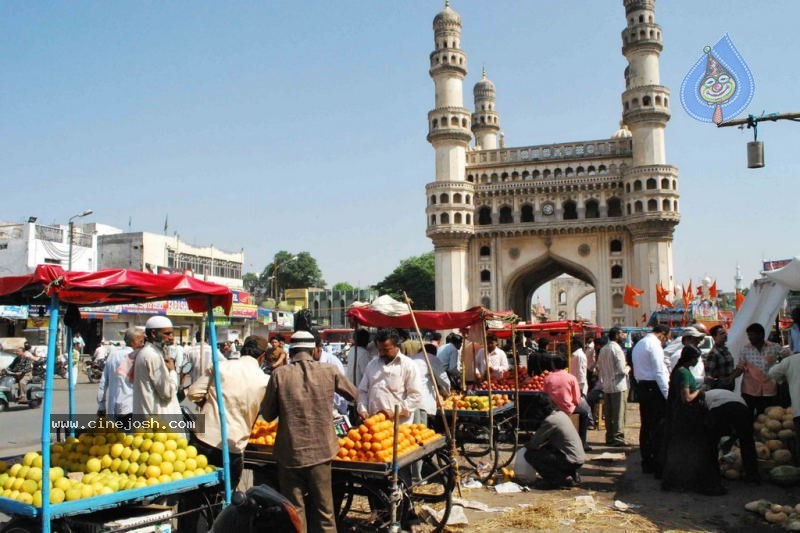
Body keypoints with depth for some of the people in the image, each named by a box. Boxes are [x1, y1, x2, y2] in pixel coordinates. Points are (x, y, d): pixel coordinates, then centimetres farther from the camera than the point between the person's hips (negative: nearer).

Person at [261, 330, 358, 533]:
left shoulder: (280, 373, -8)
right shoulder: (328, 371, -4)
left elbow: (267, 414, 0)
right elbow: (354, 394, 12)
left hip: (289, 452, -1)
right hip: (320, 450, 1)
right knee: (324, 509, 13)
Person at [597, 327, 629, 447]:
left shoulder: (603, 349, 8)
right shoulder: (617, 349, -15)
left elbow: (599, 366, 11)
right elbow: (621, 370, -18)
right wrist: (627, 368, 2)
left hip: (606, 386, 7)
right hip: (618, 386, -7)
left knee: (608, 414, 11)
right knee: (619, 414, -1)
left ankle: (609, 437, 17)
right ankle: (618, 438, 1)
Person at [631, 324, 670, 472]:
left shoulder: (638, 344, 19)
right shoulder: (654, 344, -11)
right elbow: (659, 372, -17)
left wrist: (641, 385, 17)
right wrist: (667, 394, -16)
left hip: (642, 387, 9)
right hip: (654, 388, -9)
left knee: (646, 426, 11)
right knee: (658, 427, -5)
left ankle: (646, 463, 16)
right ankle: (657, 464, -3)